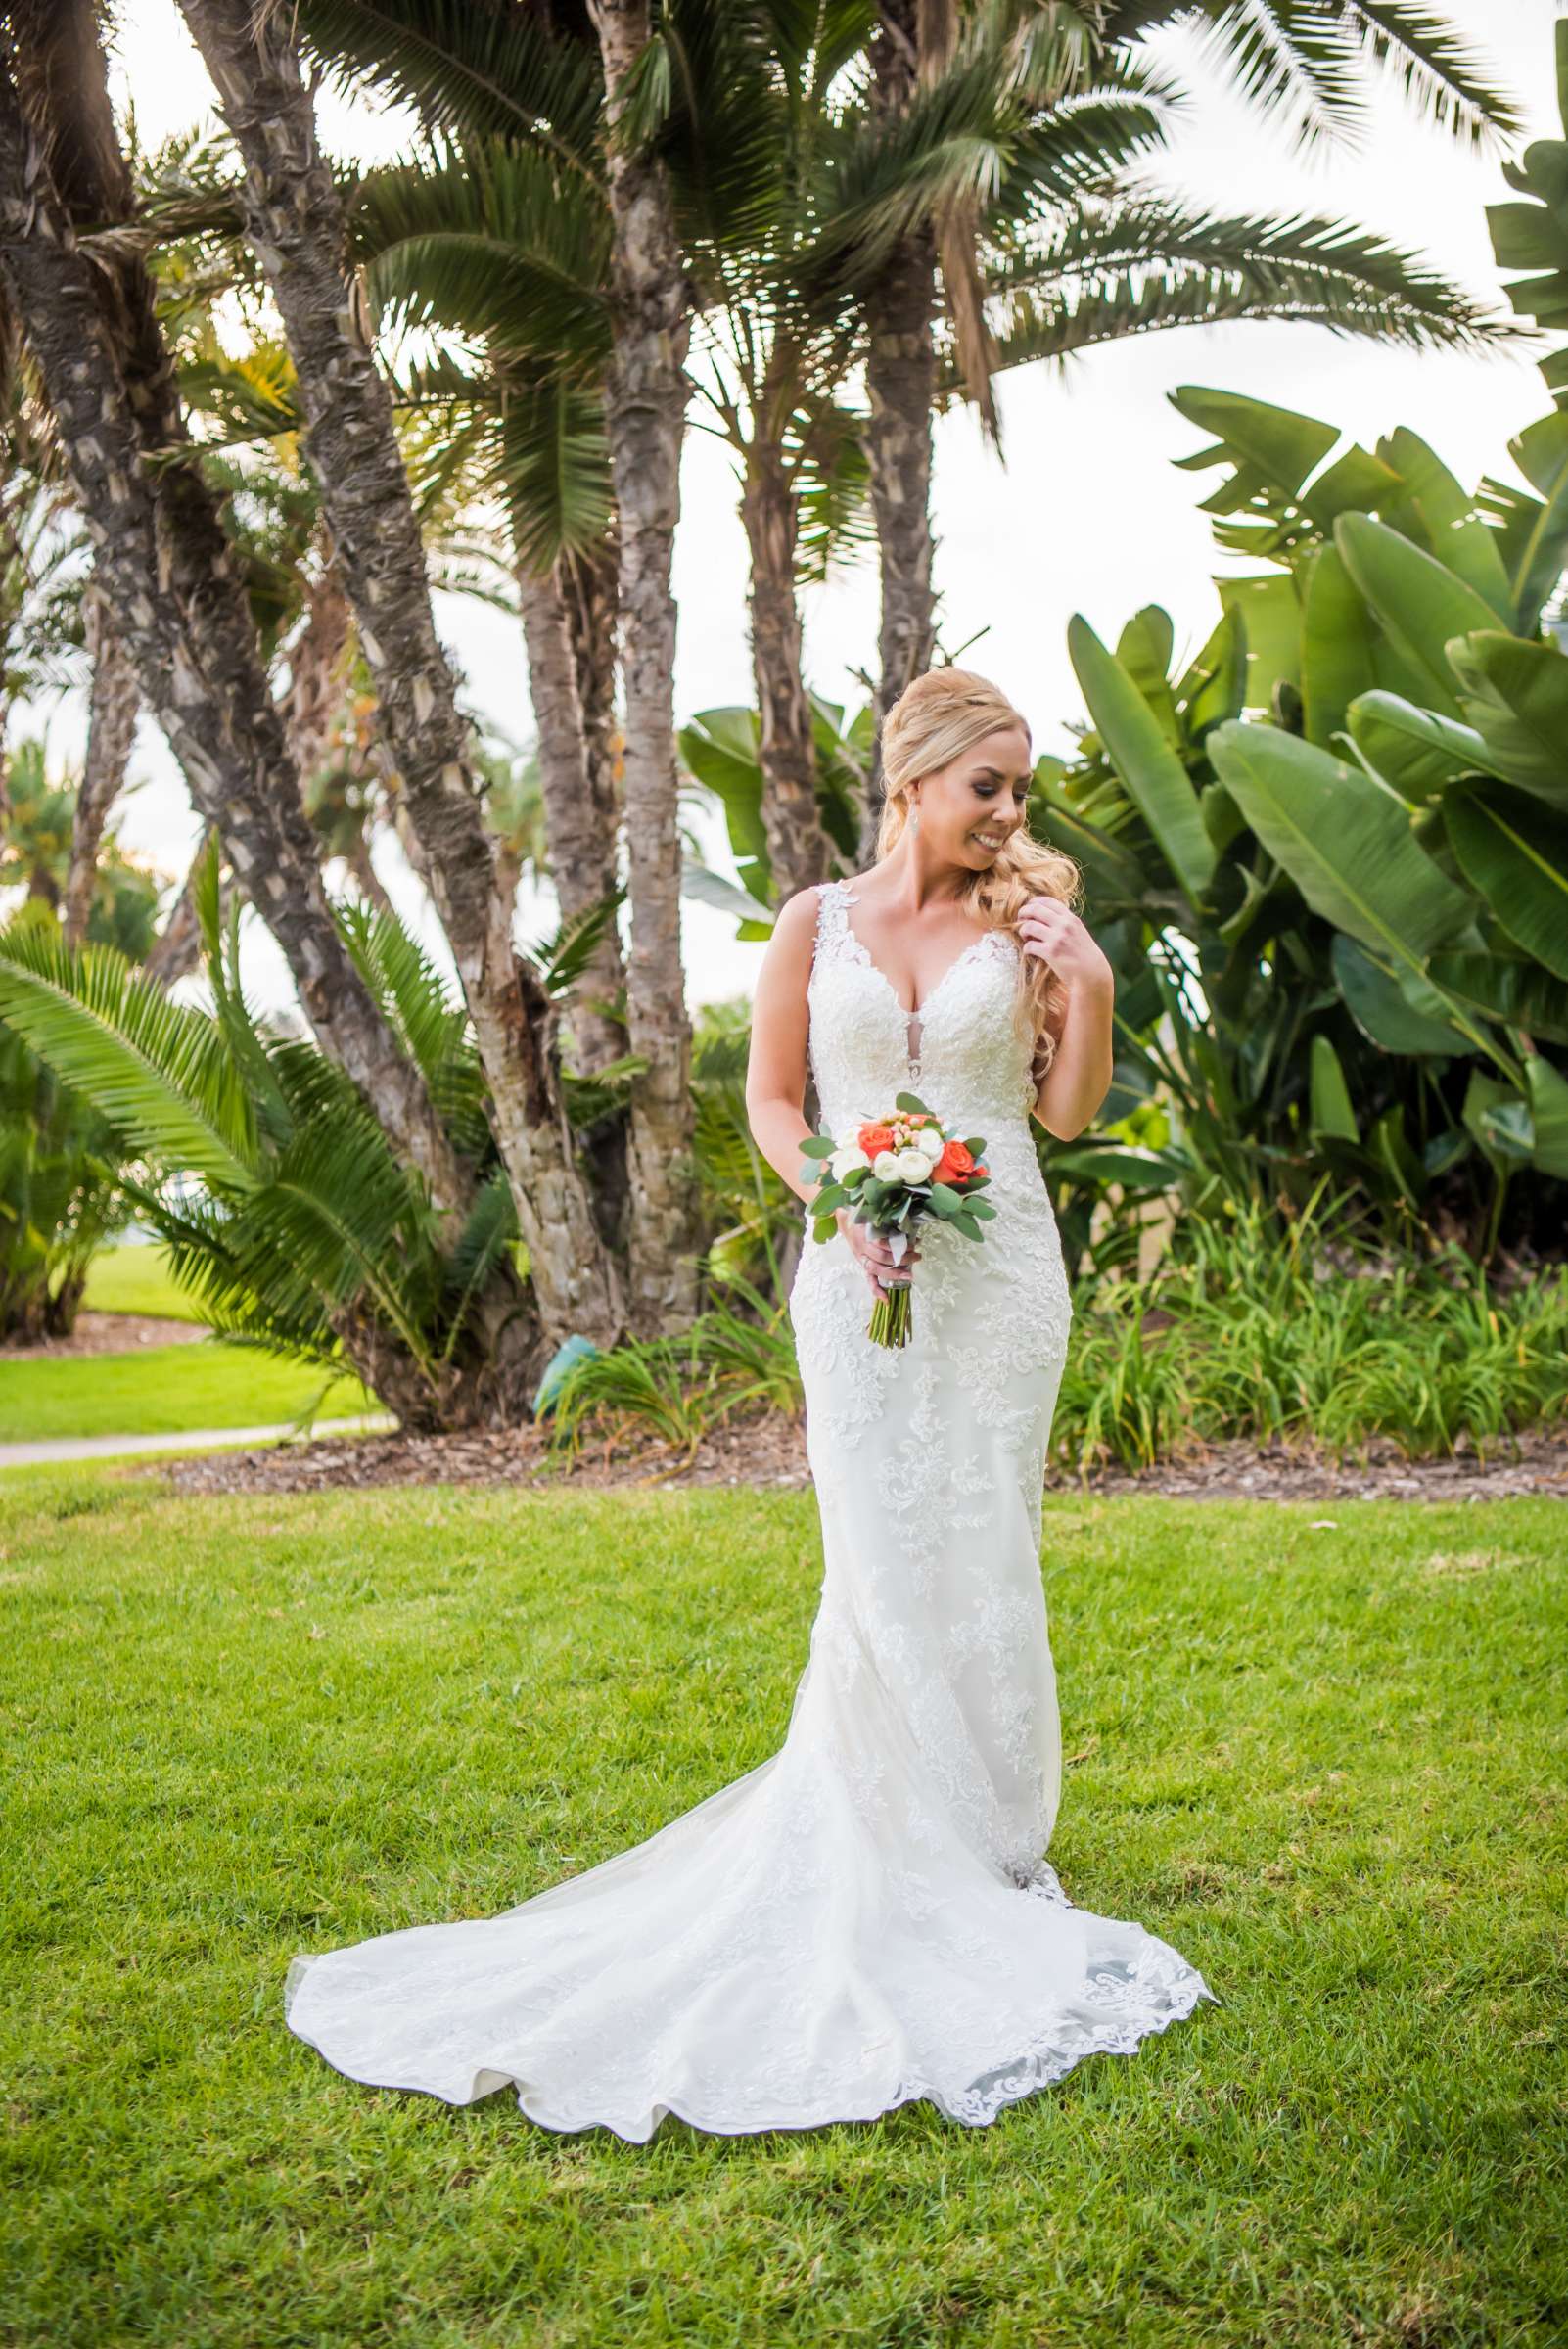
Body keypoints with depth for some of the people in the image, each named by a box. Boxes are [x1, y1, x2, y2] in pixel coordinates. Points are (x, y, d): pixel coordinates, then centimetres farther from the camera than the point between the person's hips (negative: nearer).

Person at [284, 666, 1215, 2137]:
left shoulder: (1022, 921, 6)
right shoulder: (817, 923, 4)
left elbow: (1070, 1112, 7)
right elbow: (770, 1098, 7)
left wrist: (1089, 991, -9)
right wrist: (840, 1203, -10)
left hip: (1000, 1271, 1)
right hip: (862, 1275, -1)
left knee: (986, 1557, 6)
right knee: (882, 1562, -3)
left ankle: (994, 1845, 21)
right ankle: (897, 1865, 11)